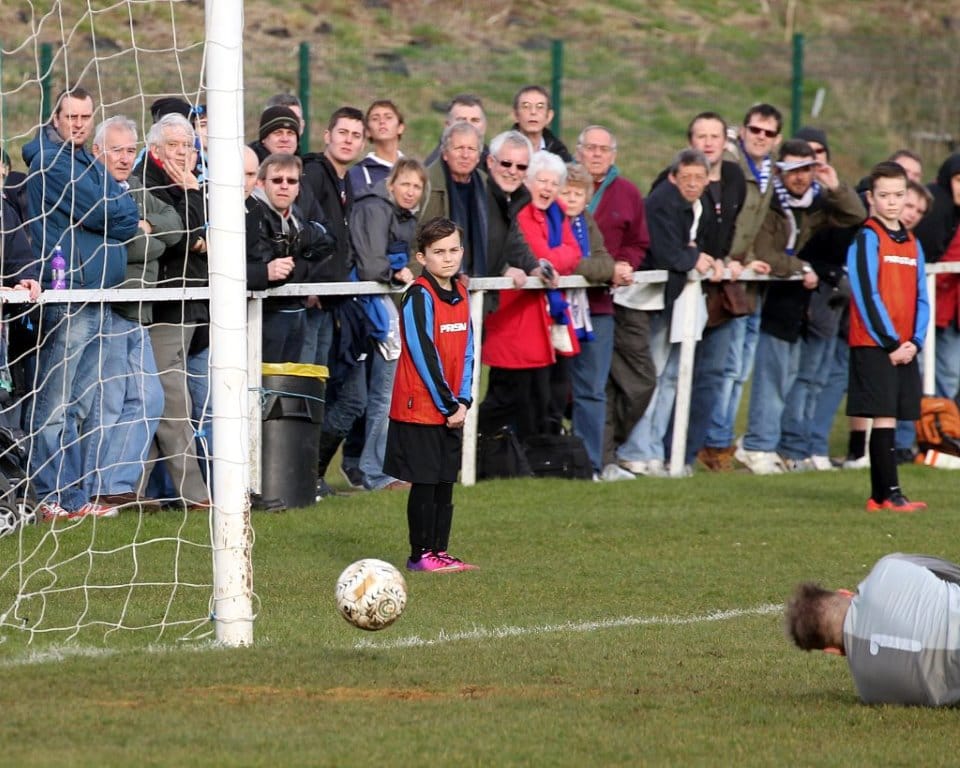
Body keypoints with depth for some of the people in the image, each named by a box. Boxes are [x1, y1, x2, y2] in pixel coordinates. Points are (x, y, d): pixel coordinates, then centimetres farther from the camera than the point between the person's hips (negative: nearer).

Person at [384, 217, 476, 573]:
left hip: (452, 409, 7)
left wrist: (463, 401, 0)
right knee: (424, 483, -2)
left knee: (445, 483, 10)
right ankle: (420, 554, 5)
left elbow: (466, 351, 11)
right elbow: (424, 354, -17)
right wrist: (447, 404, -15)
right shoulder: (419, 297, -14)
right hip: (421, 407, -7)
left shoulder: (460, 295, 9)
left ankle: (439, 551, 17)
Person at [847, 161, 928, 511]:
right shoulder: (866, 238, -6)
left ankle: (878, 496, 9)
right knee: (885, 417, -9)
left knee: (888, 419, 6)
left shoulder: (912, 243, 15)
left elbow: (920, 298, 14)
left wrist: (914, 342, -1)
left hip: (903, 348, 6)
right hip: (873, 345, -6)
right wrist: (891, 343, -14)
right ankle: (890, 494, -10)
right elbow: (867, 295, -12)